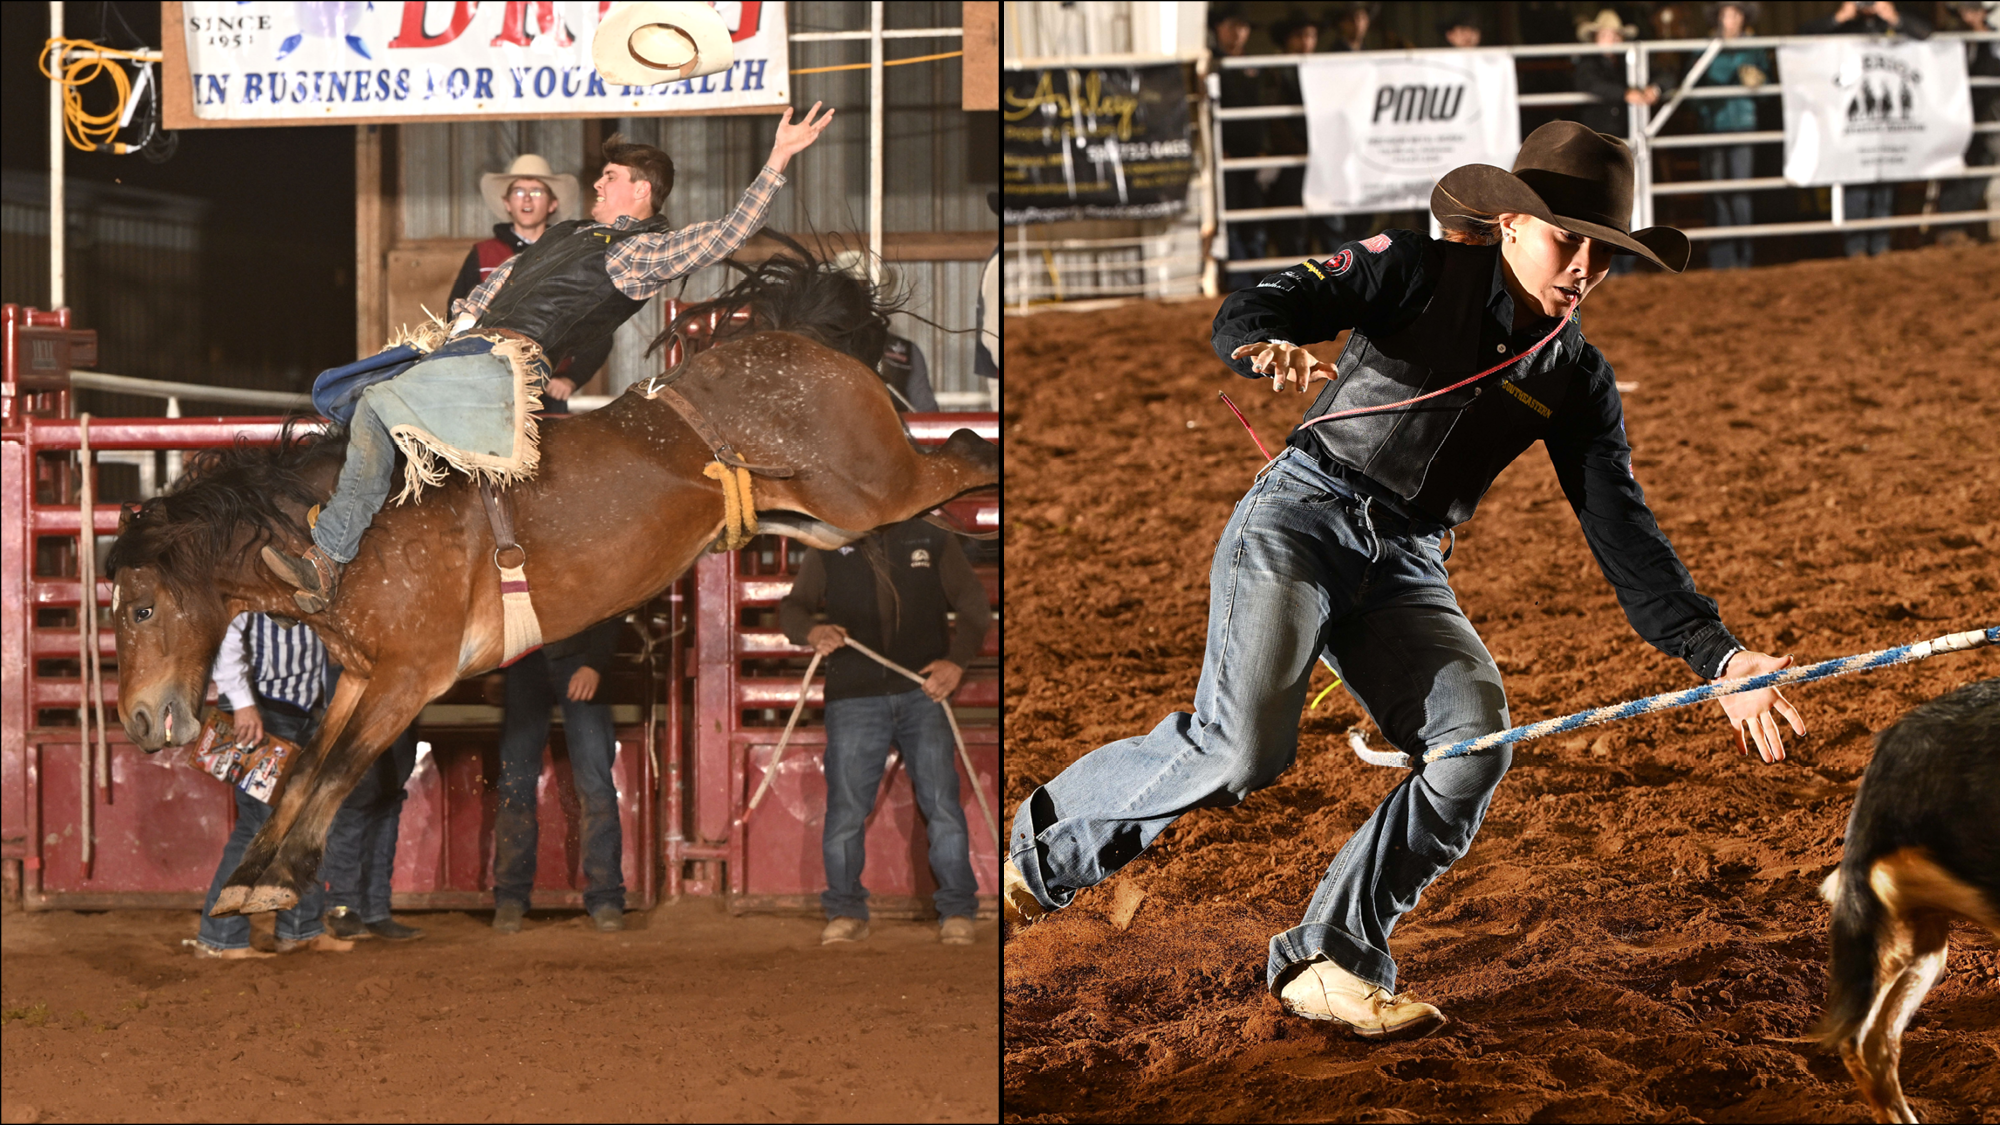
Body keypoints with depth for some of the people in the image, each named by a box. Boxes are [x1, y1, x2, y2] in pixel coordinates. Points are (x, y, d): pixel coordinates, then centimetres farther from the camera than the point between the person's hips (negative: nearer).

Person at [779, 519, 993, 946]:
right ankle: (846, 911, 11)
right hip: (855, 698, 0)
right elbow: (792, 608, 8)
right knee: (845, 806, -2)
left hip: (923, 691, 0)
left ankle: (956, 911, 4)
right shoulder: (828, 552, 11)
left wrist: (956, 660, -8)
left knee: (941, 801, -5)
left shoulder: (934, 542, 10)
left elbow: (974, 606, 9)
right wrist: (811, 632, -16)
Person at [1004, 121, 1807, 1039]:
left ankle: (1327, 961, -9)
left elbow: (1624, 535, 4)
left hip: (1407, 573, 5)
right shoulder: (1420, 270, -3)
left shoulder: (1576, 381, 9)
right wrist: (1273, 346, -37)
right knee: (1245, 744, -25)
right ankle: (1041, 848, -1)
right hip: (1301, 518, -5)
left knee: (1476, 743, -22)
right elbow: (1243, 316, -10)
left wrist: (1719, 659, -9)